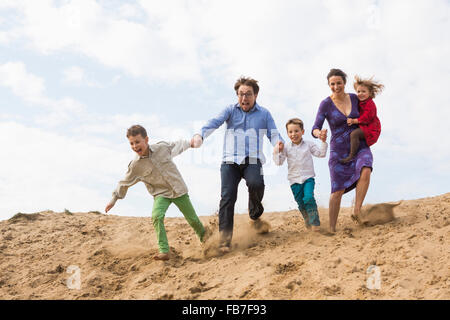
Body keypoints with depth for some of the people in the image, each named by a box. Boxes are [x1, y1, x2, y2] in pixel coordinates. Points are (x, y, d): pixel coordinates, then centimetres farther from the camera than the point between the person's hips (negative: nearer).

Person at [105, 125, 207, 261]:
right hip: (161, 194, -1)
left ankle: (203, 236, 42)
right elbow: (125, 183, 2)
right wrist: (114, 200, 5)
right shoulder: (135, 166, -11)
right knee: (157, 216, -29)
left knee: (193, 219, 10)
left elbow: (176, 145, 11)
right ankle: (164, 252, -25)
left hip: (179, 190, 1)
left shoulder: (162, 148, -12)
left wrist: (189, 143, 21)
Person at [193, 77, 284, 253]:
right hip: (230, 160, 1)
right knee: (227, 197, -12)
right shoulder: (230, 110, 12)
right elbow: (215, 122, -6)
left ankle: (255, 217, -1)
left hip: (252, 160, 0)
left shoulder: (264, 114, 15)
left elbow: (273, 134, 10)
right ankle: (224, 239, -9)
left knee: (256, 184, -30)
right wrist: (200, 135, -26)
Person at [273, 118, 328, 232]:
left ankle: (315, 223, -12)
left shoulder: (308, 145, 3)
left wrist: (323, 142, -8)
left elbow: (321, 154, 2)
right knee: (301, 203, 7)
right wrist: (277, 151, -16)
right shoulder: (286, 147, 3)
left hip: (308, 177, -2)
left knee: (308, 198, -23)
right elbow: (279, 162, 0)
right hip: (294, 180, 2)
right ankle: (308, 221, 28)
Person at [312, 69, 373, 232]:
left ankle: (356, 211, -18)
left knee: (365, 171, -30)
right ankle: (332, 228, 10)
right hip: (339, 151, -2)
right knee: (338, 190, -3)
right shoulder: (325, 104, -8)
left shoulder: (354, 98, 2)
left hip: (359, 146, 2)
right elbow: (315, 129, -13)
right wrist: (319, 134, -35)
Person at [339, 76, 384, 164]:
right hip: (363, 127, 11)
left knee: (354, 134, -29)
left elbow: (366, 118, -24)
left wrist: (353, 121, -24)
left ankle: (351, 156, -28)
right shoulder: (360, 103, 14)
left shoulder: (370, 104, -16)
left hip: (370, 128, -11)